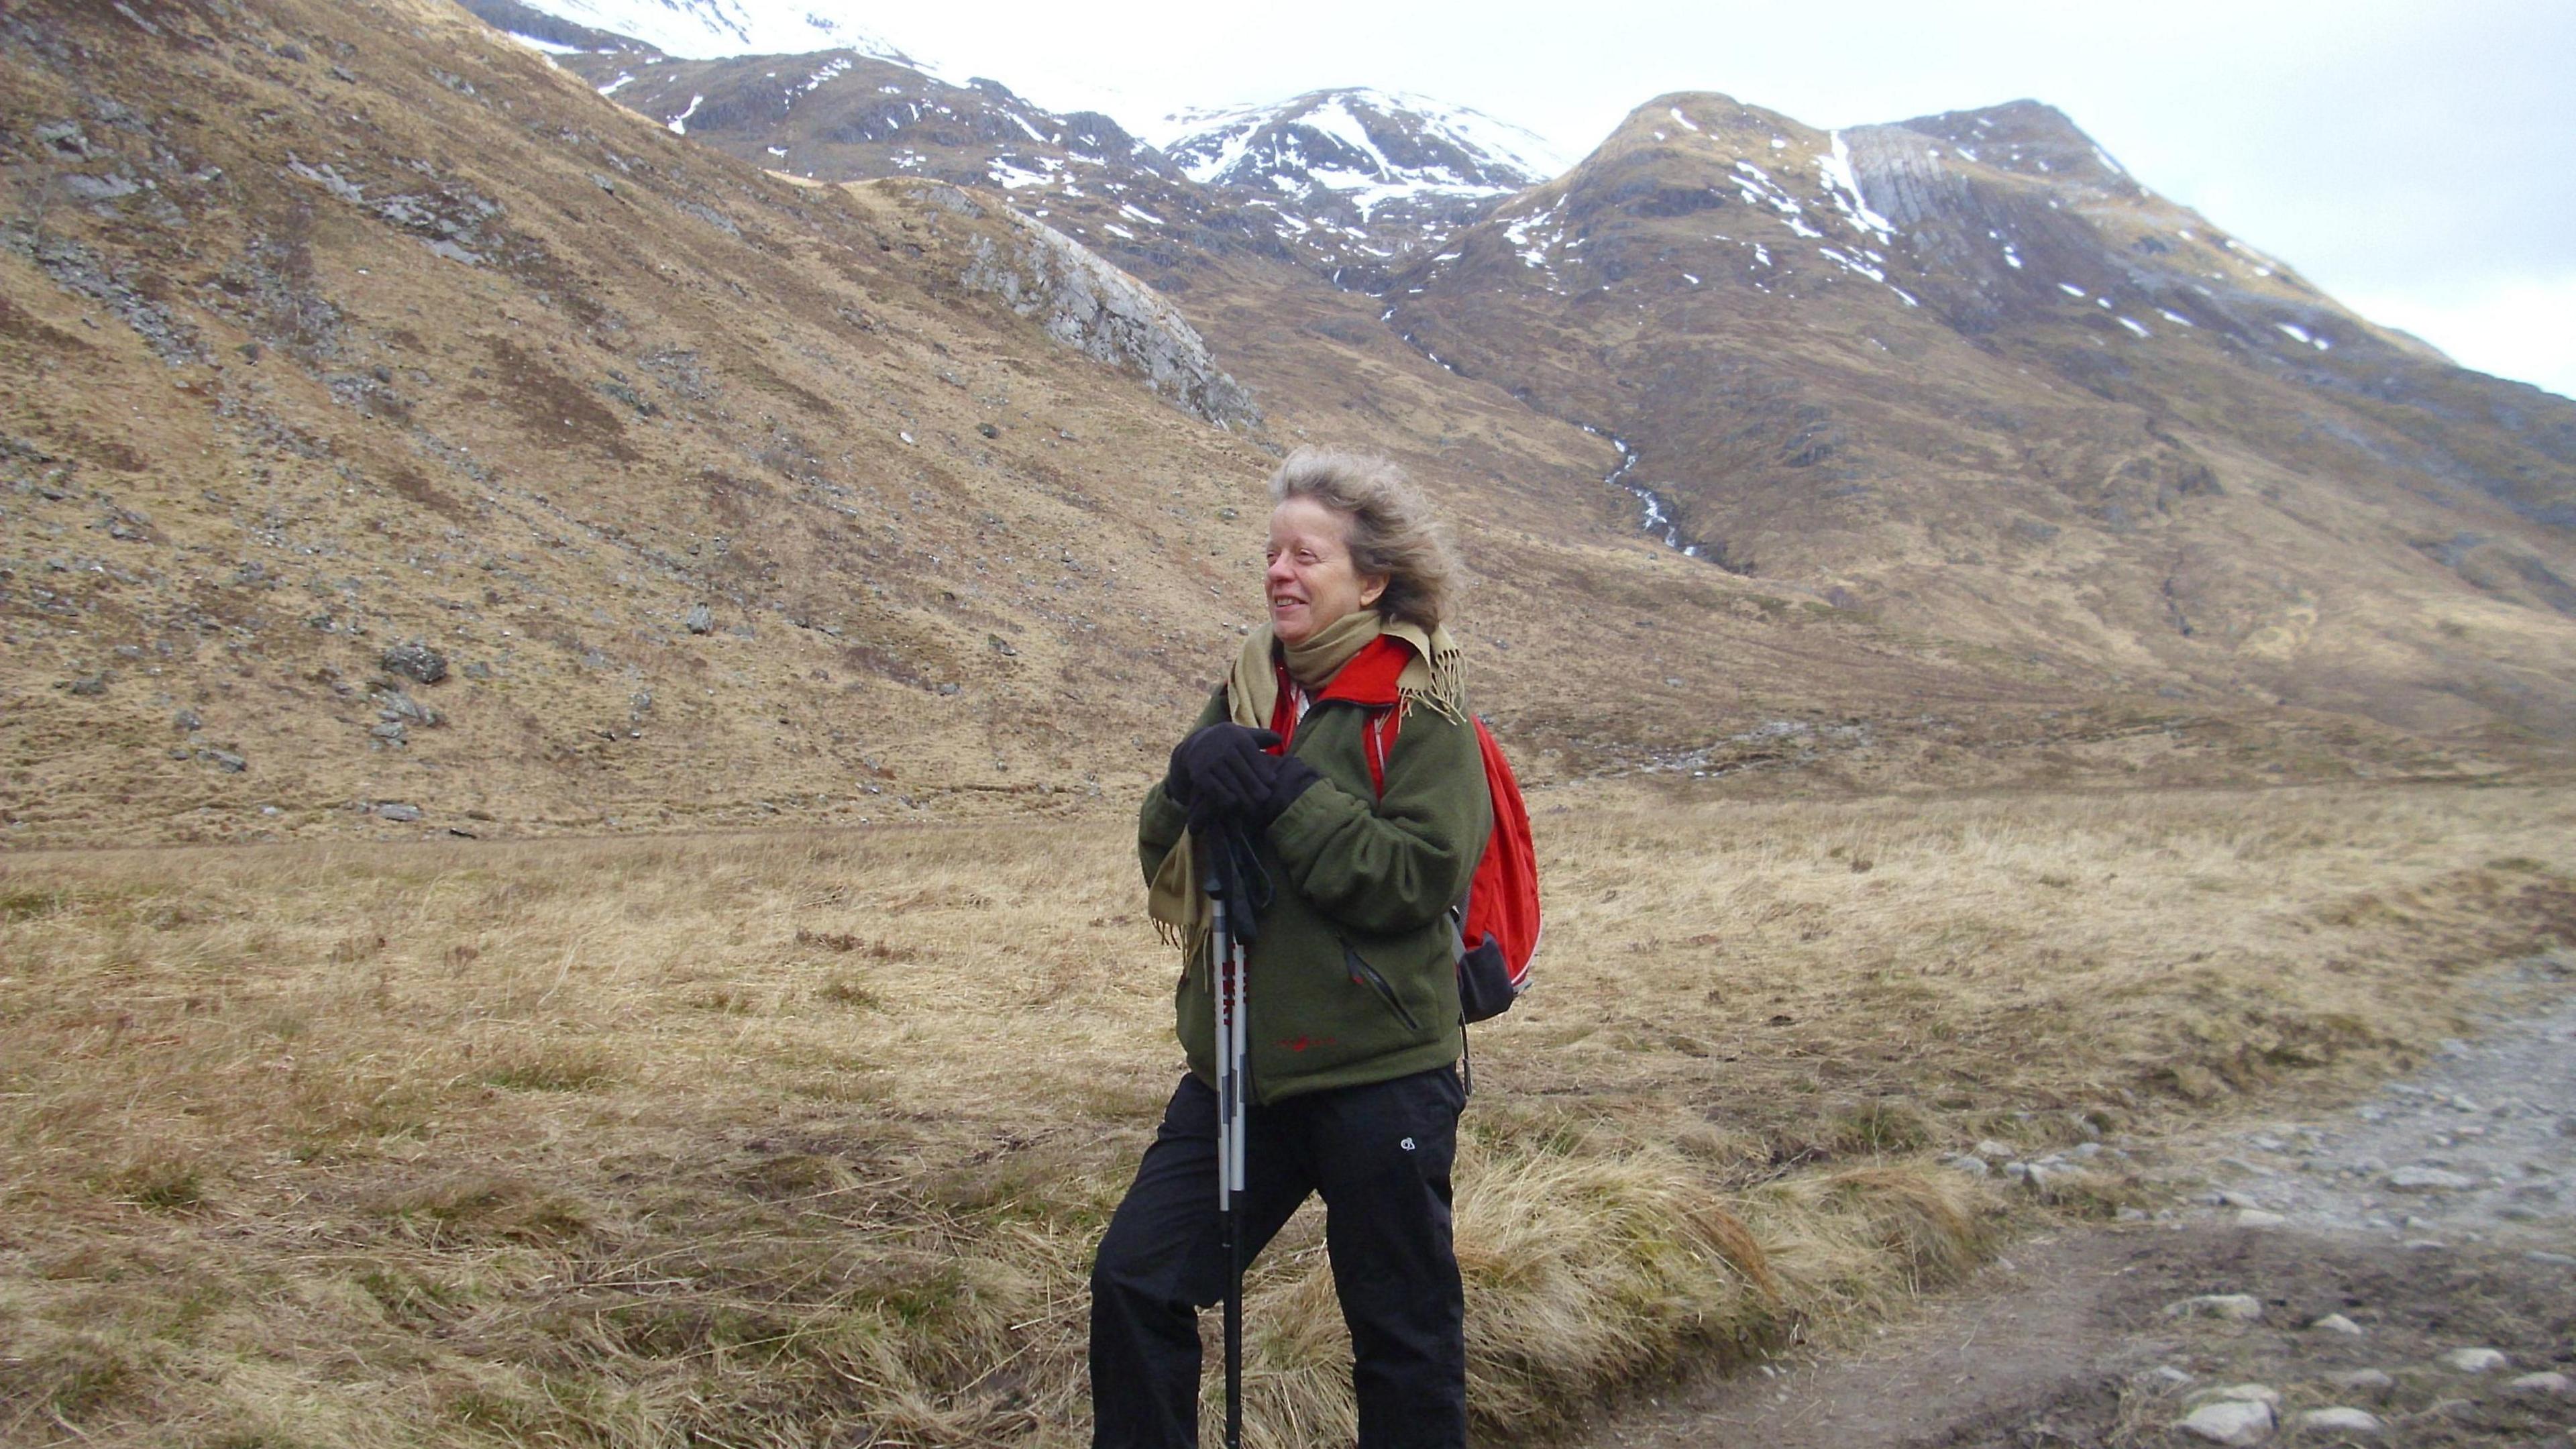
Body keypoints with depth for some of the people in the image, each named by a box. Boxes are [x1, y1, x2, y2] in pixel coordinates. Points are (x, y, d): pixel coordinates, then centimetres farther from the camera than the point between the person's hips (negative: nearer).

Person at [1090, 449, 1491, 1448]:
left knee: (1404, 1330, 9)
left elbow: (1417, 877, -20)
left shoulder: (1421, 712, -9)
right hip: (1240, 1065, 6)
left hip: (1377, 1075, -5)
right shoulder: (1248, 689, 8)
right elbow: (1162, 852, 8)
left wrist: (1282, 796, -23)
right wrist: (1193, 786, -14)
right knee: (1134, 1278, 4)